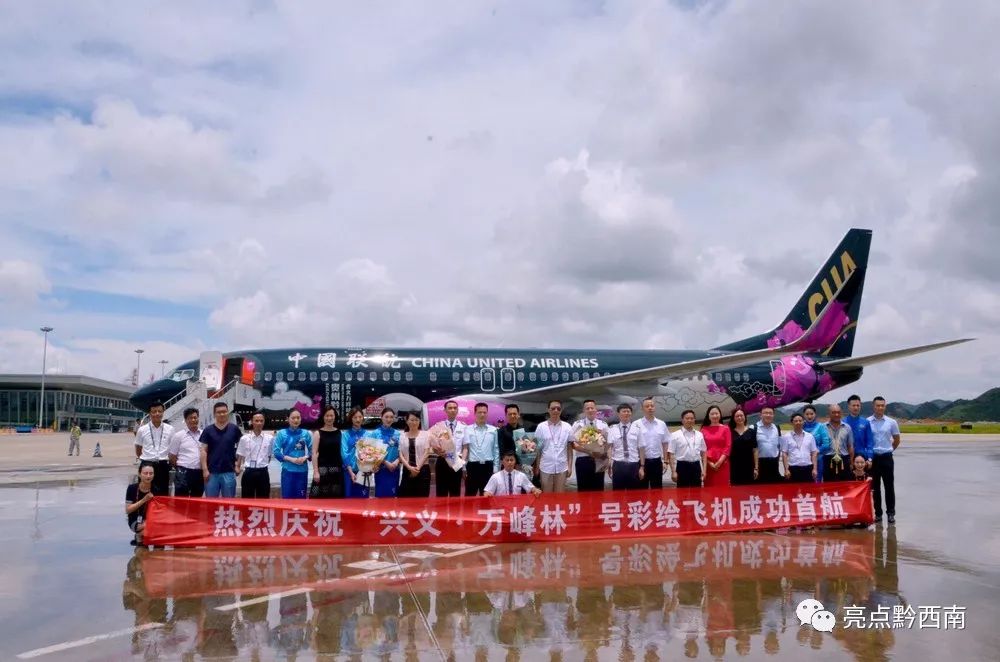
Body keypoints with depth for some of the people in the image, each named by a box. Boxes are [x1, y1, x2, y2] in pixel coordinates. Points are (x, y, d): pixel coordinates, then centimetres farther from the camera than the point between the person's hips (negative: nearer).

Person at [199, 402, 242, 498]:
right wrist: (205, 469, -7)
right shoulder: (208, 430, 2)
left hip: (229, 472, 0)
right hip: (212, 472, 0)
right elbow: (204, 451, 0)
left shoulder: (234, 429, 3)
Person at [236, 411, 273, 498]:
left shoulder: (270, 438, 0)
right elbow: (240, 456, 6)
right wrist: (238, 467, -2)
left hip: (263, 472, 0)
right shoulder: (244, 438, -1)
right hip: (249, 472, 0)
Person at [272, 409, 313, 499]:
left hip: (302, 470, 2)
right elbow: (276, 452, -3)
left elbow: (312, 450, 7)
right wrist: (291, 459, -12)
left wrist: (305, 457, -13)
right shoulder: (282, 433, -1)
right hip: (288, 470, -2)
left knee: (301, 498, 7)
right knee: (287, 497, 1)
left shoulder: (305, 434, 3)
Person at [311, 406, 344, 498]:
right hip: (322, 469, -3)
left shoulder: (339, 433, 9)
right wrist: (315, 471, -12)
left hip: (337, 470, 3)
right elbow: (314, 453, -4)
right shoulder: (318, 433, 0)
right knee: (321, 496, -6)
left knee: (336, 497, 5)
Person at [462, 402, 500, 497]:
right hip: (473, 466, -1)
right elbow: (465, 448, -4)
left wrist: (496, 468, 3)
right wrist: (463, 466, -12)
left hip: (488, 466, 1)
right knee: (470, 495, 4)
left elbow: (496, 450, 8)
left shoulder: (493, 430, 7)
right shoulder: (468, 429, 2)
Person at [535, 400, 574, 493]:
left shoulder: (567, 427, 2)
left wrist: (570, 466, 2)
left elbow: (570, 448, 6)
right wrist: (536, 467, 1)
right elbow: (537, 448, 2)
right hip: (546, 467, -1)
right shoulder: (541, 427, -2)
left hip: (562, 467, 1)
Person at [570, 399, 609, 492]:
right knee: (583, 491, 3)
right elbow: (573, 444, -6)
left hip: (599, 462, 2)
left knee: (598, 491, 6)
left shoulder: (603, 425, 8)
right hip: (583, 461, -2)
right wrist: (589, 451, -16)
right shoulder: (577, 425, 1)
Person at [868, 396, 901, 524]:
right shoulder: (867, 422, -2)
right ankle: (877, 513, 14)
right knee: (875, 487, 7)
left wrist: (888, 450, 12)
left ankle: (891, 513, 9)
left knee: (889, 486, 2)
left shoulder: (891, 422, 0)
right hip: (872, 458, 0)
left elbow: (897, 440, 12)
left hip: (886, 457, 0)